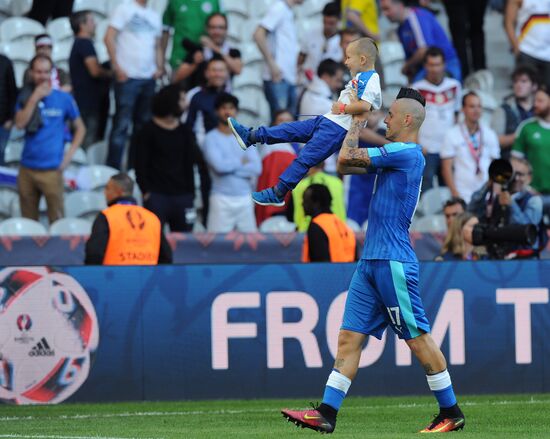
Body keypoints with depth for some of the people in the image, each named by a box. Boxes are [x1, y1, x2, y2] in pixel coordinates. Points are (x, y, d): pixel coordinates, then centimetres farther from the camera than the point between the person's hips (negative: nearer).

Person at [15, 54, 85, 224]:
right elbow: (20, 124, -8)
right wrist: (34, 98, -13)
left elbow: (80, 128, 8)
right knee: (28, 221, 9)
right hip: (27, 169, 2)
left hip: (51, 170, -2)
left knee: (56, 219, -3)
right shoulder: (25, 97, 6)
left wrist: (69, 154, -4)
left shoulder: (64, 99, 1)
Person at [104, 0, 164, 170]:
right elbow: (109, 38, -7)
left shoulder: (154, 16, 16)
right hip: (127, 76, -6)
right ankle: (113, 169, -3)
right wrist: (117, 67, -12)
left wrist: (160, 67, 2)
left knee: (144, 124, 9)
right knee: (121, 125, -6)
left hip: (148, 78, 6)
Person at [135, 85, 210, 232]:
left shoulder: (185, 132, 14)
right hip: (157, 196, -4)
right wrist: (146, 191, -11)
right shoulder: (148, 131, 2)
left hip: (183, 196, 4)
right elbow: (140, 165, -2)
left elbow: (198, 161, 10)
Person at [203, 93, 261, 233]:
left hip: (245, 198, 4)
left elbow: (257, 168, 1)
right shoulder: (211, 138, 0)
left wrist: (230, 166, -7)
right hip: (222, 199, -4)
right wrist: (241, 161, 0)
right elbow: (219, 166, -14)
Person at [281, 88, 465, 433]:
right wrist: (357, 121, 20)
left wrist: (359, 120, 1)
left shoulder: (407, 153, -11)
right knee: (349, 337, 4)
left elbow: (346, 158, -14)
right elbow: (346, 165, 24)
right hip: (372, 262, 10)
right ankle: (326, 414, 2)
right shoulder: (395, 155, 18)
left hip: (393, 262, -10)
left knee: (418, 337, -4)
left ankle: (451, 413, 4)